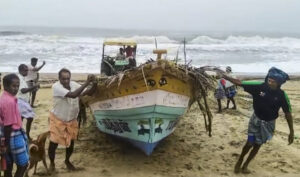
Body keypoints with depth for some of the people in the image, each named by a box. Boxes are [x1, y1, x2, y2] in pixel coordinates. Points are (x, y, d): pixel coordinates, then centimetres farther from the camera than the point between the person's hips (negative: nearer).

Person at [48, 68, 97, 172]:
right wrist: (87, 82, -41)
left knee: (71, 143, 16)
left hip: (72, 120, 4)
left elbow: (88, 92, -12)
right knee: (53, 144, 3)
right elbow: (73, 95, -40)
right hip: (57, 120, -4)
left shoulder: (74, 84, -11)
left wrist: (95, 84, -33)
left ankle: (67, 161, 44)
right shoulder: (56, 87, -27)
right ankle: (52, 163, 32)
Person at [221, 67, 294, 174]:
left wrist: (291, 132, -8)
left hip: (268, 123, 1)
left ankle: (245, 165, 33)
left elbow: (288, 113, -10)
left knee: (257, 145, 13)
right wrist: (225, 77, -23)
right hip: (256, 120, -1)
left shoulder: (282, 95, -18)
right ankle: (239, 161, 28)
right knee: (250, 143, -1)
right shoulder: (259, 86, -19)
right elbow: (240, 83, -17)